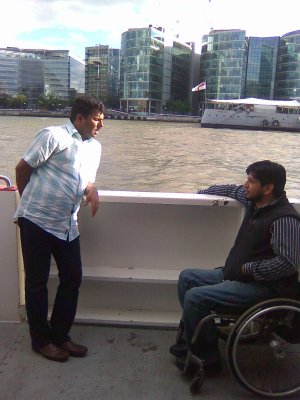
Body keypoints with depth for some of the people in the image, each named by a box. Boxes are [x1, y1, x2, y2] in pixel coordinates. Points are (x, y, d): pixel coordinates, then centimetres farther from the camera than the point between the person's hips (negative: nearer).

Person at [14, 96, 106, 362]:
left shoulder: (95, 147, 14)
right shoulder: (53, 136, -10)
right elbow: (23, 168, -6)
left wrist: (92, 191, 0)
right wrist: (29, 203, 6)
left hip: (67, 225, 7)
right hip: (37, 220, -7)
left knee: (72, 278, 9)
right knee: (37, 282, 5)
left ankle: (60, 335, 26)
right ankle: (41, 340, 21)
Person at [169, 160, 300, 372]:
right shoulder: (255, 200, 3)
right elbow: (231, 189, 21)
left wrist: (247, 268, -21)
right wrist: (198, 193, 28)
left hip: (262, 286, -10)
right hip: (235, 274, 10)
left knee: (195, 297, -22)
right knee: (187, 277, 13)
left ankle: (206, 357, -2)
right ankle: (190, 337, 18)